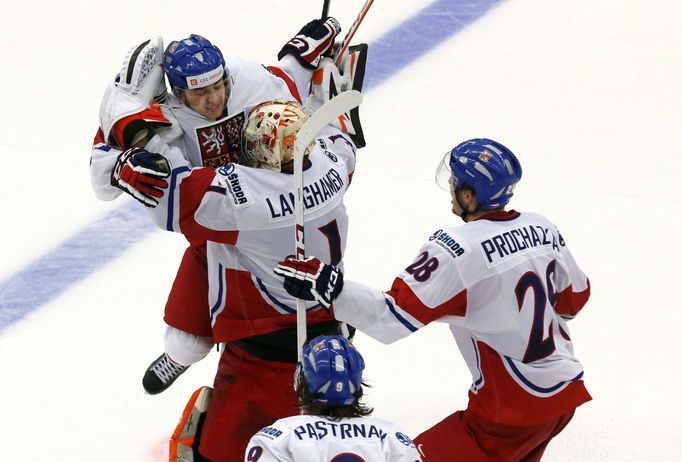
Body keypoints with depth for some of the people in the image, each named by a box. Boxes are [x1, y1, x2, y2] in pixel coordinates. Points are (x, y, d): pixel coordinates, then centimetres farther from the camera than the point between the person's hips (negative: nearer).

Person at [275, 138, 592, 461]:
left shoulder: (456, 250, -20)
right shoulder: (543, 228, 1)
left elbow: (392, 317, -24)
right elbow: (574, 299, 15)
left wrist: (328, 287, -25)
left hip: (511, 413, -8)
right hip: (565, 397, 8)